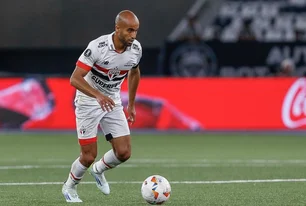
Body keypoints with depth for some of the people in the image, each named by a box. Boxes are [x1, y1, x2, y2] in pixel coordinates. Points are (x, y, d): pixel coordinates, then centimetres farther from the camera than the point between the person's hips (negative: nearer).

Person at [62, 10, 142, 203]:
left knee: (124, 153, -5)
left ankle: (98, 169, 29)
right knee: (89, 156, -5)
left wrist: (131, 105, 17)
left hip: (113, 102, 5)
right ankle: (69, 187, 25)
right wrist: (98, 96, -43)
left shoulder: (136, 48, -9)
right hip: (88, 102, -5)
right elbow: (75, 79, -29)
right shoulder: (97, 47, -27)